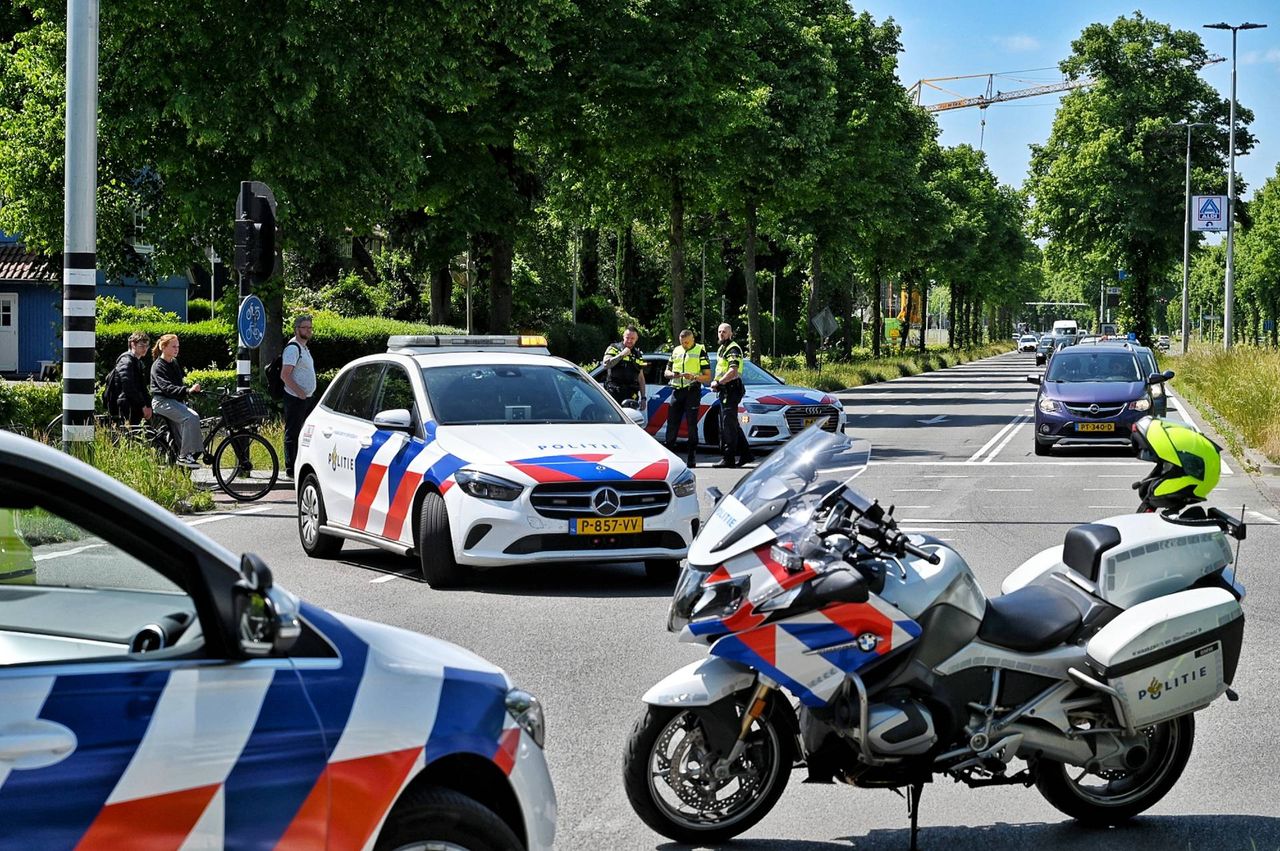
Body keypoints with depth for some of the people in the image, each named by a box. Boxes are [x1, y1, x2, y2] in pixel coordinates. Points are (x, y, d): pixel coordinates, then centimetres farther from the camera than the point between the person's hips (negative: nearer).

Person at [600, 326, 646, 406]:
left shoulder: (638, 355, 19)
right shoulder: (614, 348, 5)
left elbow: (641, 378, 21)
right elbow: (605, 364, -11)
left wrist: (643, 397, 14)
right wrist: (621, 355, -14)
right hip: (614, 393, -4)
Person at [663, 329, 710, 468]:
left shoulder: (700, 352, 1)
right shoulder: (676, 351, 15)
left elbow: (707, 376, -2)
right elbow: (666, 372, 20)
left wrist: (693, 377, -20)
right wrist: (673, 374, -4)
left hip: (692, 392, -4)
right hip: (677, 391, 4)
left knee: (691, 425, -3)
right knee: (672, 424, 2)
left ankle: (691, 458, -1)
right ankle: (668, 454, 9)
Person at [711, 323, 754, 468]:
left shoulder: (733, 349, -11)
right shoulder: (721, 349, 21)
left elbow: (733, 371, -23)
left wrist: (718, 382, -18)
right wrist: (715, 382, 10)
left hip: (731, 389, -11)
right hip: (724, 391, 11)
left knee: (729, 425, -10)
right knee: (732, 425, 13)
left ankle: (728, 458, -11)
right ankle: (745, 454, 19)